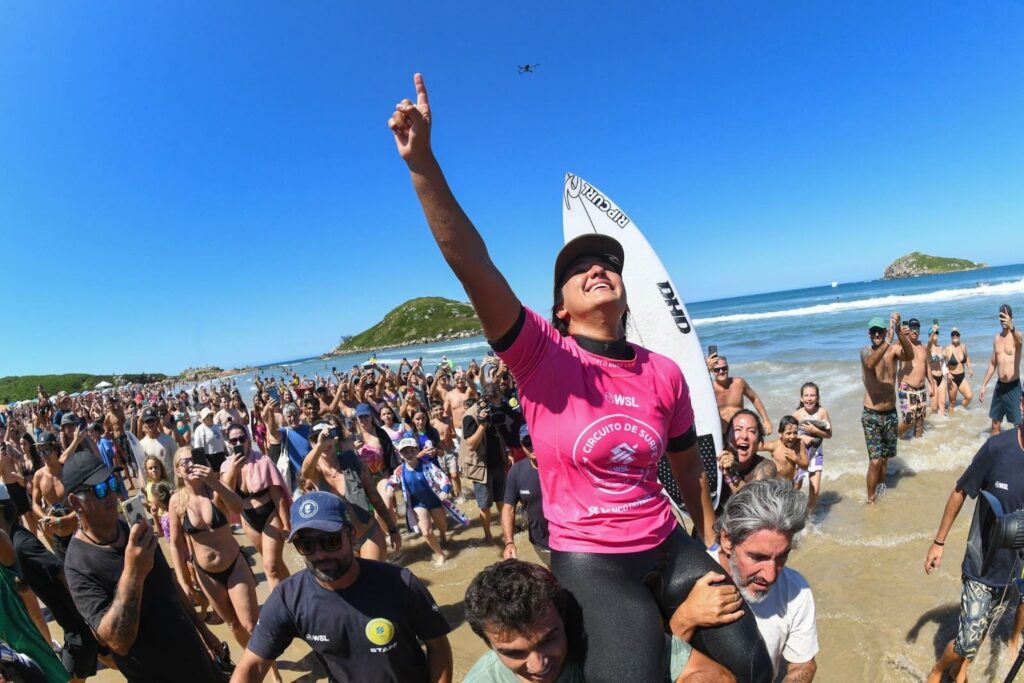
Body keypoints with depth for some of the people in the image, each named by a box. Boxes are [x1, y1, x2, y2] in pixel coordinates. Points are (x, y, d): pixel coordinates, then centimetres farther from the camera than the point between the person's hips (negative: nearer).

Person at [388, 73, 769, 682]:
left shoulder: (664, 374, -4)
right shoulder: (543, 355, -16)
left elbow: (688, 466, 9)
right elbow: (473, 266, -29)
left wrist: (710, 542, 17)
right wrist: (422, 163, -36)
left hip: (670, 548, 4)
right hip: (589, 562, -4)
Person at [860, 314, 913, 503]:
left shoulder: (893, 349, -4)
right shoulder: (865, 351, -11)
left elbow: (910, 356, -27)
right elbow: (870, 363, -35)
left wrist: (900, 335, -43)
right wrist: (888, 341, -47)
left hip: (891, 414, 4)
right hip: (871, 415, -4)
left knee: (885, 456, 20)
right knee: (875, 460, -8)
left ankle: (881, 488, 41)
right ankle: (871, 499, 7)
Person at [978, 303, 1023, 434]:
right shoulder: (997, 338, 8)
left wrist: (1011, 327, -61)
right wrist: (983, 386, 16)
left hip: (1013, 387, -6)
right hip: (999, 386, 6)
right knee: (995, 424, 14)